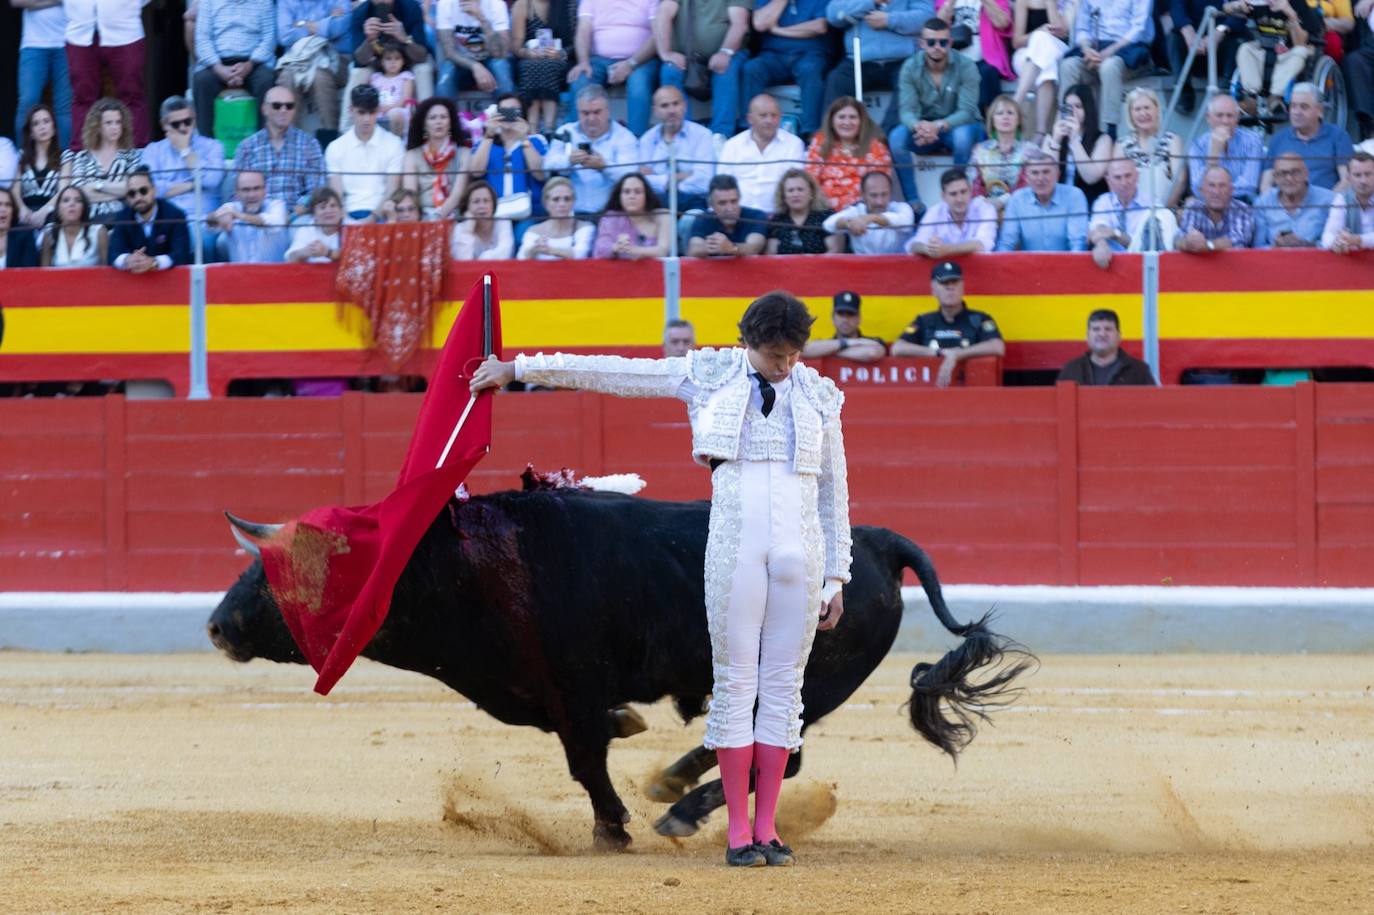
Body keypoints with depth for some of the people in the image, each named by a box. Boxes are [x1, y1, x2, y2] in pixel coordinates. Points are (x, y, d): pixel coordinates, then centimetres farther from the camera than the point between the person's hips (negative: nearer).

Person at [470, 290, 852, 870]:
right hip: (734, 548, -1)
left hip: (801, 554, 1)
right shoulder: (710, 375, 5)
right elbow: (609, 373, 6)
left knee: (784, 685, 2)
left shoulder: (819, 398, 9)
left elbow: (834, 493, 13)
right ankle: (739, 831, 2)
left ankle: (767, 828, 7)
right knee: (735, 681, -2)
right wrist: (518, 370, 6)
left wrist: (836, 578, 11)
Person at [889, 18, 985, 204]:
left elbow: (967, 111, -22)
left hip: (956, 126, -2)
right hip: (924, 127, 2)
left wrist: (938, 126, -41)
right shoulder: (910, 68, -8)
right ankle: (913, 202, -24)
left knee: (963, 135, -38)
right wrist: (918, 126, -41)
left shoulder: (966, 67, -15)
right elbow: (907, 110, -15)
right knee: (896, 137, -28)